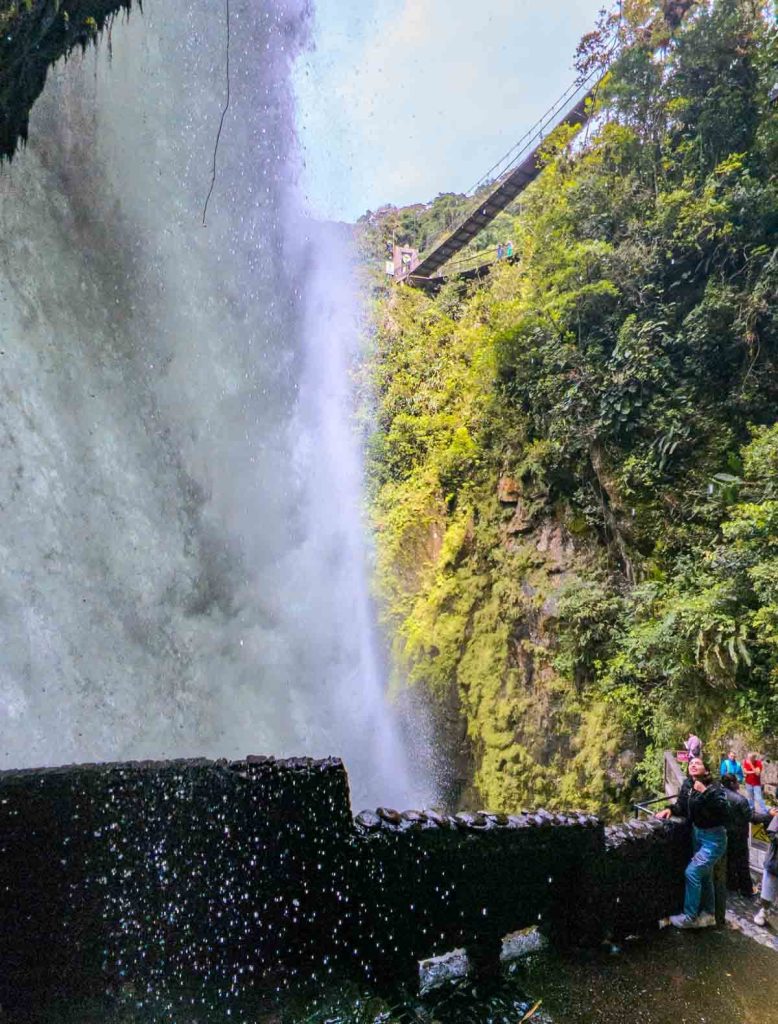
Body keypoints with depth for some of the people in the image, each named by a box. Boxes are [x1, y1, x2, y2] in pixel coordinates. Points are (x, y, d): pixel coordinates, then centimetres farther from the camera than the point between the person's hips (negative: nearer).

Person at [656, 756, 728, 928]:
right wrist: (670, 809, -9)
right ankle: (708, 914, 34)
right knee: (704, 875, 18)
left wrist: (706, 792, -40)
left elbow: (725, 813, -35)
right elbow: (682, 807, 11)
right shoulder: (687, 784, -3)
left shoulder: (714, 788, -22)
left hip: (713, 839, -7)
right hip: (697, 834, 7)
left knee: (692, 872, -8)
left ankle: (689, 917, 6)